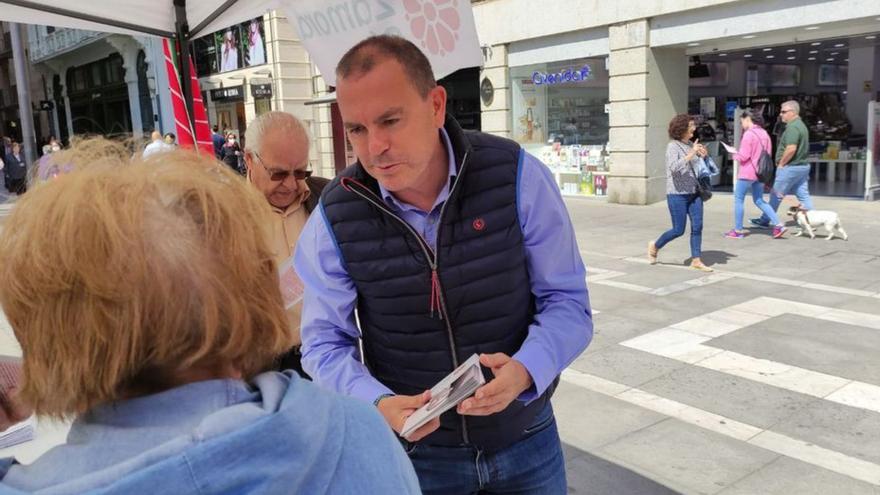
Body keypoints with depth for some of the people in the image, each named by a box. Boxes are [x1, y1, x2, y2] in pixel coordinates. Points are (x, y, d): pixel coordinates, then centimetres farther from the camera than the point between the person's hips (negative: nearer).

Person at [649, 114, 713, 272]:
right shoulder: (673, 146, -11)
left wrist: (703, 156, 2)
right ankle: (655, 246, 22)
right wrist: (692, 153, -28)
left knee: (697, 226, 1)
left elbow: (699, 167, 22)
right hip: (677, 194, -7)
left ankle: (696, 260, 7)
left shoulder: (690, 145, 9)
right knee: (678, 230, -1)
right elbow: (674, 167, -27)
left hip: (694, 193, 7)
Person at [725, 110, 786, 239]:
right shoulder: (764, 133, 10)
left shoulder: (749, 134, -15)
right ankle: (778, 225, 5)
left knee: (738, 200, 3)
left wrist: (735, 155, 2)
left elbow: (743, 156, -17)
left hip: (748, 173, -8)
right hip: (760, 172, 8)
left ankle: (738, 231, 6)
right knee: (759, 201, 14)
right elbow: (767, 154, 15)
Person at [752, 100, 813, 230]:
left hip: (790, 167, -9)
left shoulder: (793, 127, -18)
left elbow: (791, 149, -27)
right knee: (803, 195, 8)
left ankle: (765, 220, 12)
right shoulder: (801, 125, 15)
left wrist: (781, 164, -15)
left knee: (776, 194, 2)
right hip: (803, 165, 9)